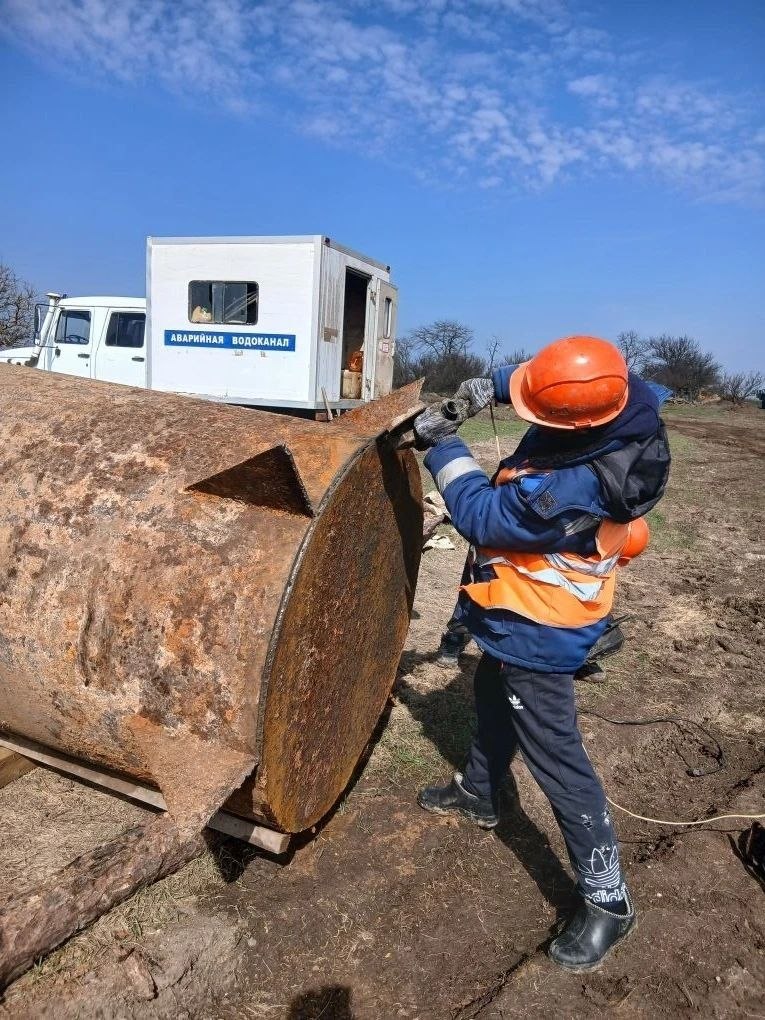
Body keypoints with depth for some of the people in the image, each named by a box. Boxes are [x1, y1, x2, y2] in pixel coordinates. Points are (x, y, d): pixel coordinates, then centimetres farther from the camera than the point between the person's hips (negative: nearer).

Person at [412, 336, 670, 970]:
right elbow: (556, 378, 8)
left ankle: (608, 901, 21)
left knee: (557, 759, 3)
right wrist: (497, 383, -8)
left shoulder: (569, 489, -38)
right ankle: (478, 794, 53)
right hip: (528, 614, 10)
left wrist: (442, 447, -12)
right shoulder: (625, 409, -14)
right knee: (494, 699, 28)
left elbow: (480, 515, -23)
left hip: (536, 633, -10)